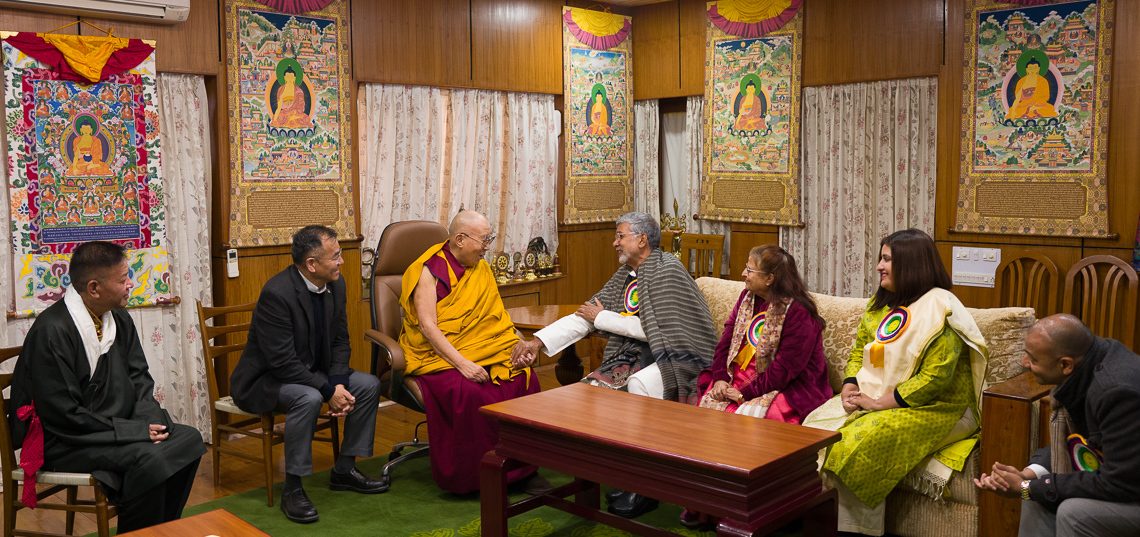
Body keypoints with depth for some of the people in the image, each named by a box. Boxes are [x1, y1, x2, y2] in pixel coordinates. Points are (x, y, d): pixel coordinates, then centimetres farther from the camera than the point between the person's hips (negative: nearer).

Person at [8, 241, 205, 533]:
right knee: (149, 459, -29)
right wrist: (136, 431, -20)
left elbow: (139, 378, 9)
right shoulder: (51, 331, -21)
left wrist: (149, 419, -11)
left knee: (189, 440, -8)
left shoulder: (118, 317, 3)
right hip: (65, 441, -8)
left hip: (117, 426, 8)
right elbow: (64, 417, -21)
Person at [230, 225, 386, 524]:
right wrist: (328, 391, -26)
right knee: (308, 398, -35)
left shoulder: (335, 284, -4)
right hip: (266, 379, -8)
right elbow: (283, 362, -29)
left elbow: (340, 341, 3)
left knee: (369, 385, -4)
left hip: (312, 372, 8)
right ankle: (292, 489, -20)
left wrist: (338, 383, -14)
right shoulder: (277, 293, -28)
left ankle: (344, 470, 10)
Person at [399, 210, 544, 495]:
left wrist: (520, 346, -11)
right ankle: (473, 476, -15)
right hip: (437, 356, -5)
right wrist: (462, 363, -26)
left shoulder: (481, 269, 12)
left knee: (524, 378, -21)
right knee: (468, 393, -34)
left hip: (481, 352, 5)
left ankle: (523, 468, -9)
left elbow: (497, 317, 8)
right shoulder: (430, 270, -7)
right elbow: (427, 326, -16)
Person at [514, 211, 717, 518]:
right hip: (639, 354, 8)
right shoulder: (625, 275, 11)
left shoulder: (667, 270, -12)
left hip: (678, 357, -8)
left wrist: (602, 318, -9)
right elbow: (586, 315, 6)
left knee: (637, 387, -33)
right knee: (593, 387, -13)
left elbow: (652, 328, -19)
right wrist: (539, 340, -5)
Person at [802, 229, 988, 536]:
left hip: (931, 408, -8)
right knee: (818, 424, -14)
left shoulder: (939, 310, -14)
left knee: (860, 441, -29)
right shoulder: (881, 302, 11)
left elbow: (935, 377, -20)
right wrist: (850, 387, -3)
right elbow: (859, 350, 16)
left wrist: (881, 402, -20)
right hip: (874, 398, 8)